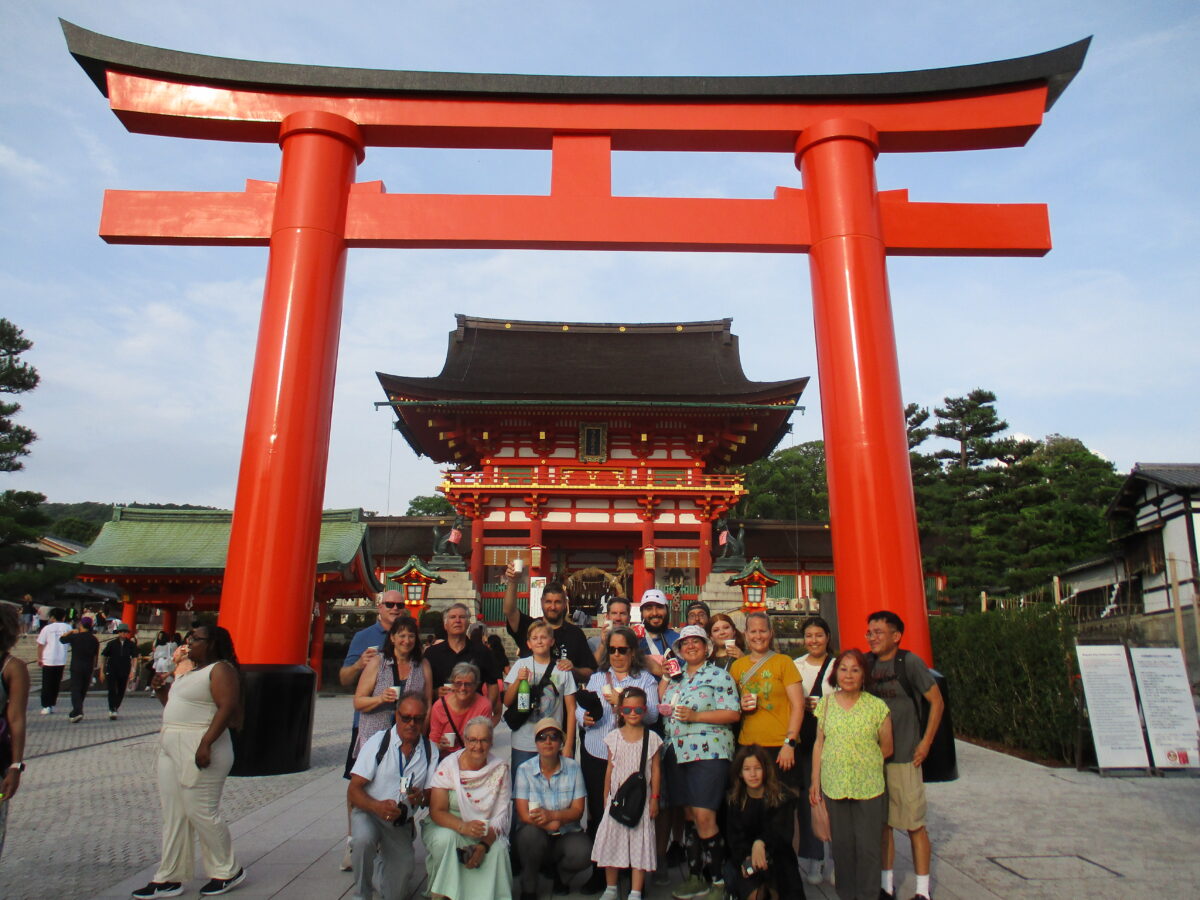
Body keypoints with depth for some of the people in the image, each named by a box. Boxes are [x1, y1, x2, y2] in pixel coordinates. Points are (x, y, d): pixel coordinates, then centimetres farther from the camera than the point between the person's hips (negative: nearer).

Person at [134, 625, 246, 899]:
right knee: (174, 815, 12)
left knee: (201, 812, -3)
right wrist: (161, 690, 10)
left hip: (199, 748, -10)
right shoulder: (191, 671, 18)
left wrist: (206, 743, -29)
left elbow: (227, 707, -22)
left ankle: (228, 872, 12)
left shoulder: (220, 669, -12)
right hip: (171, 747, 10)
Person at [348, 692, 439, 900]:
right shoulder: (377, 742, -11)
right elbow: (353, 791, -13)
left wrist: (421, 797, -23)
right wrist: (378, 807, -33)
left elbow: (433, 793, 2)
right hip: (369, 812, -2)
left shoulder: (430, 751, -1)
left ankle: (387, 863, 31)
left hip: (402, 824, 3)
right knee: (363, 839, -35)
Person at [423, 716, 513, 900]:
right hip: (447, 825, -1)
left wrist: (484, 844, -24)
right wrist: (462, 826, -33)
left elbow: (501, 814, -7)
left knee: (499, 848, -28)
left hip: (487, 833, 1)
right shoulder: (448, 765, -10)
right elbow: (437, 811, -15)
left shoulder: (500, 768, -5)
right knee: (445, 838, -32)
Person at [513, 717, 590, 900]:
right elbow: (523, 814, -9)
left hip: (566, 835, 1)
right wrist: (550, 824, -23)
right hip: (536, 833, -1)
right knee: (531, 833, -34)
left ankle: (559, 873, 8)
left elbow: (578, 811, -5)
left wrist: (552, 815, -22)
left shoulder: (573, 768, -1)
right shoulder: (524, 770, -4)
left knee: (584, 853, -29)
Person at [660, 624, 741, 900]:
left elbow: (733, 713, -9)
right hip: (677, 753, 6)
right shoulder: (674, 678, 17)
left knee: (704, 817, -9)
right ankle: (695, 877, 22)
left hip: (708, 752, -6)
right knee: (689, 816, 11)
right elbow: (663, 707, 23)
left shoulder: (719, 676, -2)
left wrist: (695, 716, -17)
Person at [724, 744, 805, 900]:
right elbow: (733, 836, -4)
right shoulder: (734, 799, 2)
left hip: (776, 857, -1)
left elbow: (782, 831, -16)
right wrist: (745, 858, -24)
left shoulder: (782, 795, -4)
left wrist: (761, 843, -37)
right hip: (743, 856, 1)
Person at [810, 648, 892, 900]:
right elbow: (819, 745, 6)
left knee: (868, 846, 4)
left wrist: (863, 763, 1)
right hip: (833, 786, 2)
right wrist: (815, 782, 6)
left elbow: (886, 748, 4)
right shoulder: (825, 703, 2)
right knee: (841, 844, 10)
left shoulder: (877, 706, -4)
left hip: (869, 787, -2)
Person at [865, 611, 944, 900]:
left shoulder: (909, 662, -9)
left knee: (914, 824, 4)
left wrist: (926, 742, -8)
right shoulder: (866, 663, 4)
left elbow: (936, 701, -5)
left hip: (903, 756, -4)